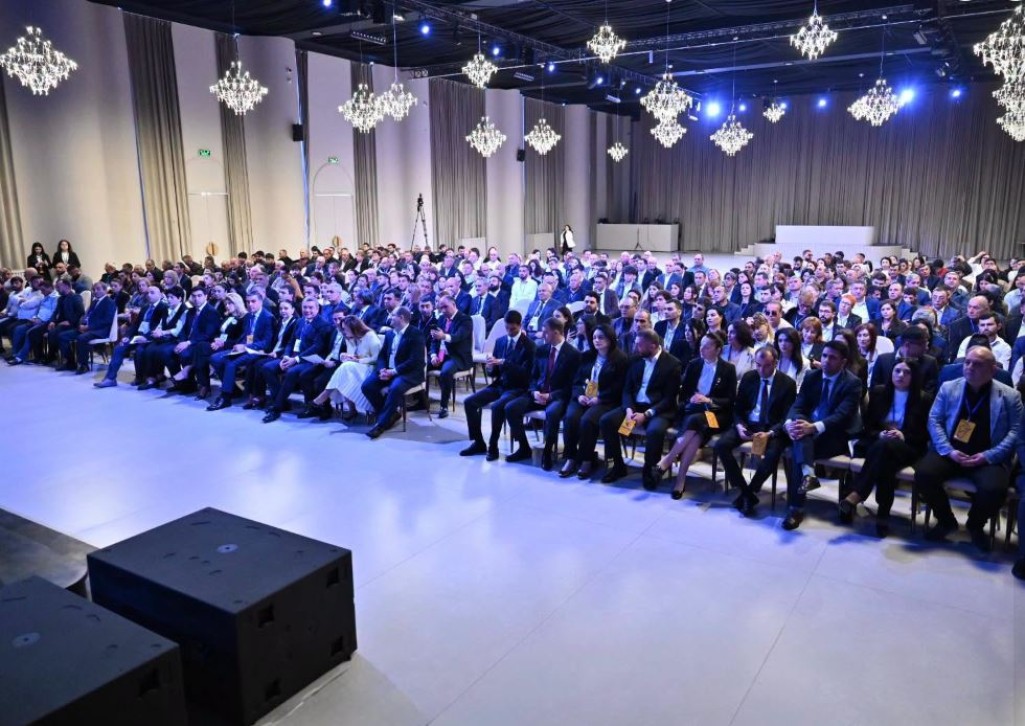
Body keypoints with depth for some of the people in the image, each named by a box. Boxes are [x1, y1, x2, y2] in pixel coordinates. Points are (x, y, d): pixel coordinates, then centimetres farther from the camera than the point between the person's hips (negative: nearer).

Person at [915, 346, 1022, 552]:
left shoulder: (1010, 396, 3)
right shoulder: (948, 388, 8)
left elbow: (1016, 431, -2)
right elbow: (934, 420, 5)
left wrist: (988, 456, -15)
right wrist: (948, 450, -11)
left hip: (987, 457, -2)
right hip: (950, 452, 2)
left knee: (994, 489, -32)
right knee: (923, 474, -27)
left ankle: (976, 525, 6)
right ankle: (946, 521, 3)